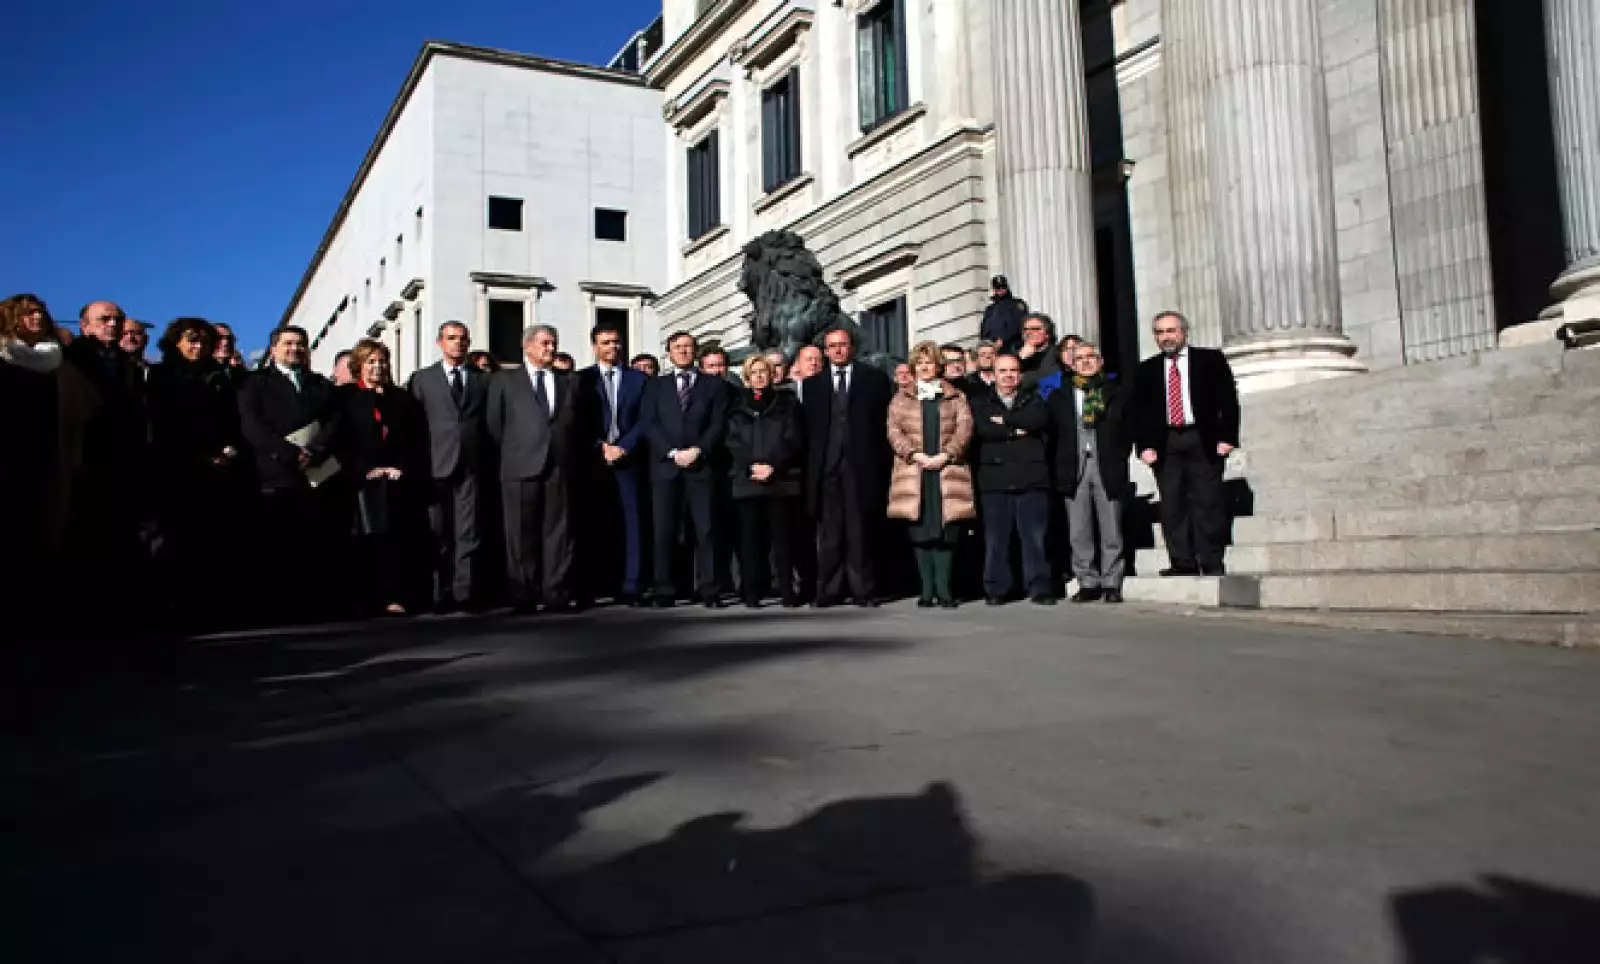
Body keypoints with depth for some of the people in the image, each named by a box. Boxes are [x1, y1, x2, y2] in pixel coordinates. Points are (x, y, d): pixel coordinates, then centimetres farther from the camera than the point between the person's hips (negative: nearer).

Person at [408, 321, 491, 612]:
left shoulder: (483, 380, 13)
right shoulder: (422, 379, 11)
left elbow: (490, 423, 10)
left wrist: (489, 464, 1)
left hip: (472, 466, 0)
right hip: (437, 466, 0)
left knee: (469, 533, -3)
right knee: (439, 534, 2)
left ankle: (466, 593, -1)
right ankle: (442, 595, 7)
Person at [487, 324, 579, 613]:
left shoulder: (569, 382, 16)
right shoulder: (505, 380, 10)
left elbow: (576, 423, 16)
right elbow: (495, 424, 9)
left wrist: (568, 455, 9)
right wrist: (513, 450, 7)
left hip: (559, 466, 2)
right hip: (520, 467, -2)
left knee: (558, 531, 1)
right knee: (521, 534, -1)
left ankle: (556, 594, 4)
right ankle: (524, 596, 4)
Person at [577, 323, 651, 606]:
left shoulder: (639, 378, 13)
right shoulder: (581, 379, 10)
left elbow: (644, 420, 5)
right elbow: (579, 421, 4)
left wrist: (623, 447, -7)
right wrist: (600, 447, -8)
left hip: (628, 460, 1)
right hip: (593, 462, -1)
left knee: (631, 523, -3)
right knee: (593, 524, -2)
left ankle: (631, 586, -2)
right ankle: (591, 587, 1)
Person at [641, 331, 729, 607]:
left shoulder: (714, 385, 14)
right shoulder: (656, 386, 16)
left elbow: (718, 424, 4)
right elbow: (650, 424, 5)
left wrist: (697, 451, -10)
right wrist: (673, 452, -8)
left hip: (701, 465, -1)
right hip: (665, 466, 1)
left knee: (705, 530, -4)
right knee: (664, 531, -2)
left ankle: (708, 590, -1)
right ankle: (664, 591, 3)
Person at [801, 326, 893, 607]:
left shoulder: (875, 379, 10)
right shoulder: (813, 384, 16)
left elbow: (884, 421, 5)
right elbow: (808, 427, 12)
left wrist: (881, 462, -2)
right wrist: (811, 464, 3)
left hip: (861, 465, -2)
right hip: (826, 466, 2)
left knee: (861, 530, -1)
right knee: (829, 532, 1)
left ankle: (863, 590, 3)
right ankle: (829, 591, 5)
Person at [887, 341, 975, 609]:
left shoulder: (955, 397, 15)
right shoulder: (901, 398, 16)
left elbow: (964, 428, 3)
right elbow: (894, 431, 4)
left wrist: (945, 455, -11)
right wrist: (916, 454, -10)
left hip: (947, 470, 0)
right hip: (913, 471, 1)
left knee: (947, 531, -5)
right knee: (920, 531, -2)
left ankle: (945, 590, 0)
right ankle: (927, 590, 2)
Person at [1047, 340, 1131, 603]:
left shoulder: (1117, 393, 10)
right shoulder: (1058, 397, 12)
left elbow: (1128, 429, 9)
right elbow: (1051, 434, 9)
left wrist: (1120, 458, 0)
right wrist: (1059, 467, 2)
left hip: (1108, 469, -1)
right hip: (1074, 470, 1)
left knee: (1111, 530, 0)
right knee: (1079, 532, 1)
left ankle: (1111, 583, 8)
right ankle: (1088, 583, 9)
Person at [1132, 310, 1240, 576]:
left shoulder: (1211, 360, 8)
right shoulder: (1146, 370, 13)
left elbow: (1228, 399, 4)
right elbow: (1139, 411, 10)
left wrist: (1227, 438, -5)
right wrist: (1145, 445, -2)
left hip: (1203, 442, -2)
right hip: (1165, 445, 2)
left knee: (1208, 503, -3)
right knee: (1172, 507, -1)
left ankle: (1212, 564, 4)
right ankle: (1182, 563, 4)